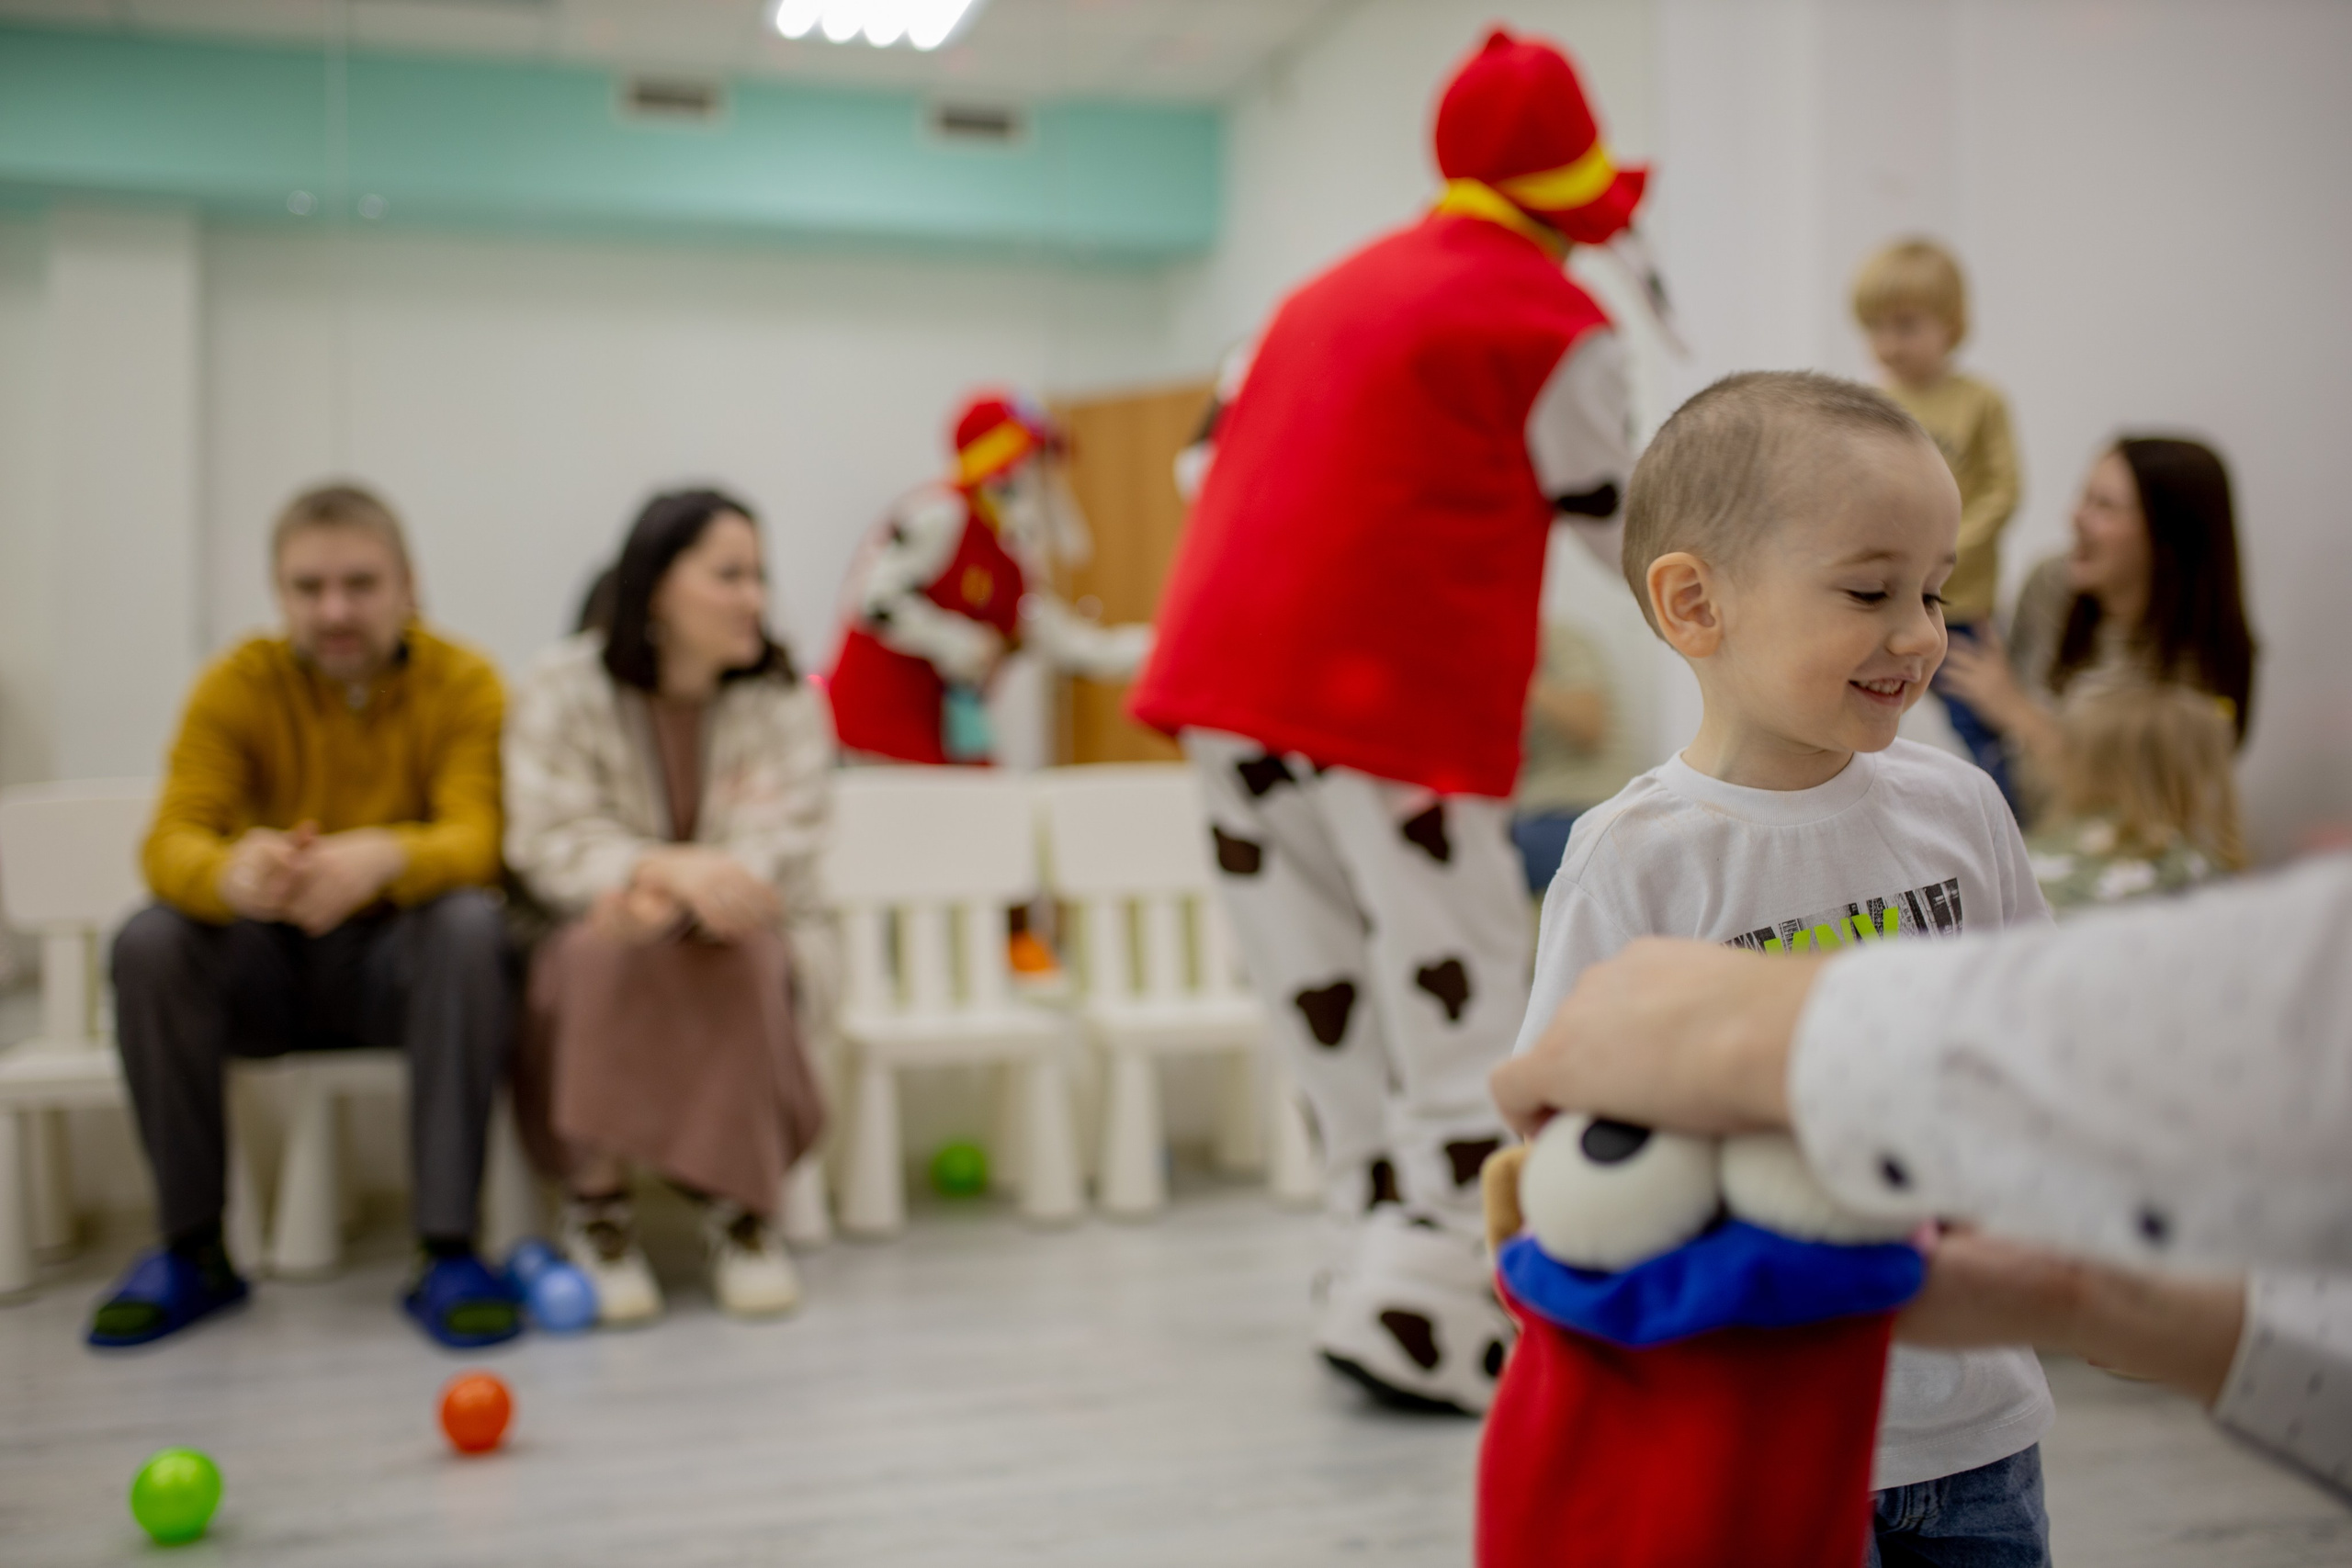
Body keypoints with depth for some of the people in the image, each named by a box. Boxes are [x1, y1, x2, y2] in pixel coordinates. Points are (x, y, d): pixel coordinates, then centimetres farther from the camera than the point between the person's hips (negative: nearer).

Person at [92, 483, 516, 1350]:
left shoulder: (464, 684, -8)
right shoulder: (236, 685, -5)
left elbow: (476, 840, -23)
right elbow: (170, 839, -18)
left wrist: (382, 857, -48)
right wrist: (233, 874, -45)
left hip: (399, 962, -2)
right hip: (269, 966, 2)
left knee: (471, 922, -33)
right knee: (148, 940, -26)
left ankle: (445, 1254, -30)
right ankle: (192, 1248, -9)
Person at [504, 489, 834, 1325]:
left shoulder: (784, 698, -3)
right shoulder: (563, 686, -5)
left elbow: (780, 847, -14)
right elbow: (549, 844, -15)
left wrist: (669, 897, -34)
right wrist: (671, 866, -35)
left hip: (756, 947, 1)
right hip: (591, 953, 0)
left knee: (735, 948, -33)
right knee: (604, 949, -34)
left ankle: (741, 1204, -18)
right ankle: (595, 1202, -18)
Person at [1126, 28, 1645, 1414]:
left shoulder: (1329, 292, 22)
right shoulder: (1554, 323, 1)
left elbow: (1211, 464, 23)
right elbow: (1618, 526, 8)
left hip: (1227, 679, 8)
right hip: (1394, 695, -7)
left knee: (1331, 1000, 12)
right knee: (1467, 1012, -1)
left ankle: (1399, 1271, 21)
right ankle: (1417, 1317, -6)